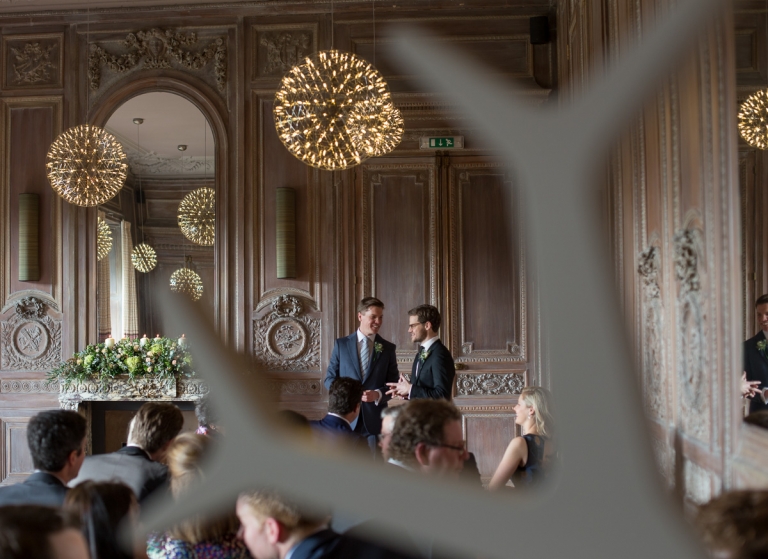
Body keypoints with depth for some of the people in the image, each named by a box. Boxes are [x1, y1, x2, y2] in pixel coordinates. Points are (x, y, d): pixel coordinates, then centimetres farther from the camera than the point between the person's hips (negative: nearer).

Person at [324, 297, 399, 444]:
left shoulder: (388, 348, 6)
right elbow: (330, 379, 6)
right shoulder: (341, 344, 4)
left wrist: (378, 394, -14)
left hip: (375, 419, 0)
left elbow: (393, 384, 6)